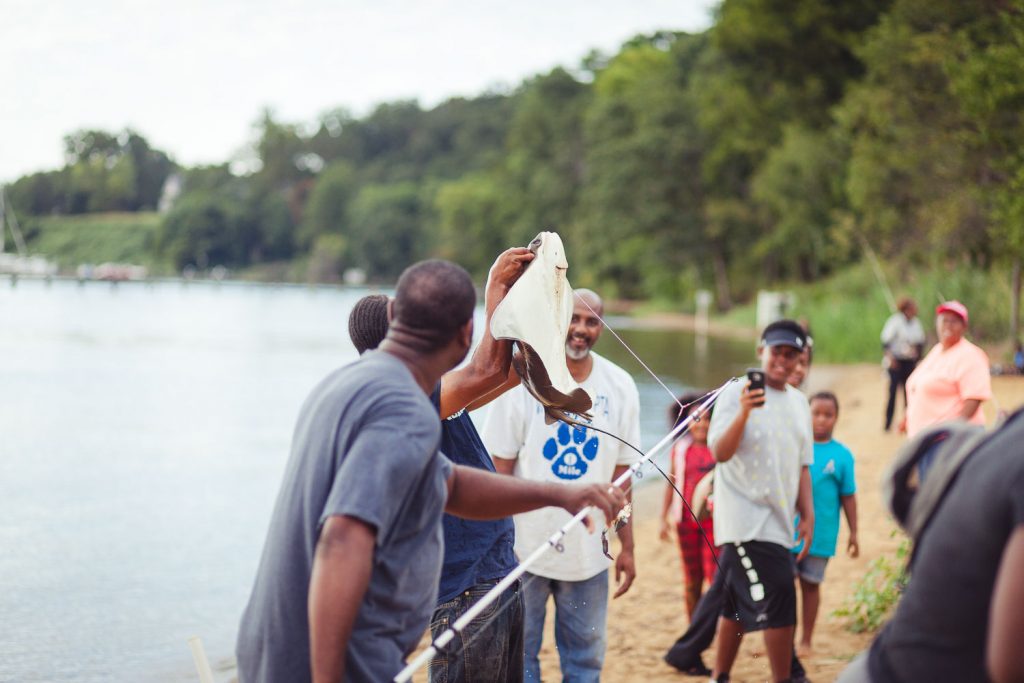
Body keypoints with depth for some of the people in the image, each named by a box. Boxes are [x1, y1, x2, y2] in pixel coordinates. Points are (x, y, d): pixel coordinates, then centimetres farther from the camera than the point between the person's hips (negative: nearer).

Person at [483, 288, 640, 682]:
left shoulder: (620, 387, 1)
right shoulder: (522, 379, -8)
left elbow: (619, 475, 6)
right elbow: (499, 469, -6)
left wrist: (627, 547, 6)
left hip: (589, 551, 3)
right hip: (524, 547, -3)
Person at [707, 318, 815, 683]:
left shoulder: (799, 402, 13)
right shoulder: (736, 393, -8)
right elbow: (720, 453, -19)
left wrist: (808, 514, 12)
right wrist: (744, 413, -32)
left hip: (778, 521, 7)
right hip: (746, 520, -7)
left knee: (738, 605, 14)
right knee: (778, 605, -13)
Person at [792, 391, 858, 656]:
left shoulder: (842, 455, -2)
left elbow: (848, 496, 3)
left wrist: (853, 533, 6)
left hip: (820, 534, 0)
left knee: (810, 584, 10)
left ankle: (806, 641, 22)